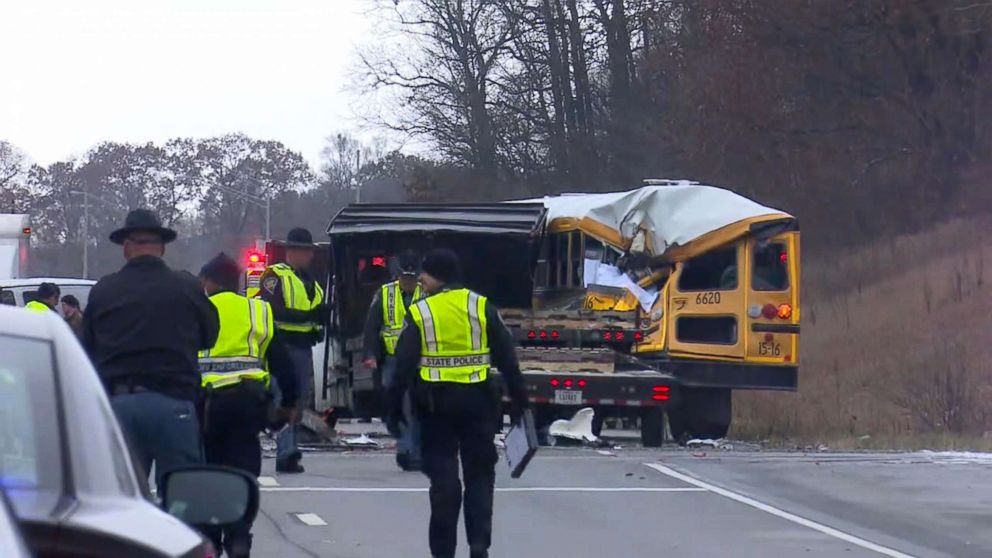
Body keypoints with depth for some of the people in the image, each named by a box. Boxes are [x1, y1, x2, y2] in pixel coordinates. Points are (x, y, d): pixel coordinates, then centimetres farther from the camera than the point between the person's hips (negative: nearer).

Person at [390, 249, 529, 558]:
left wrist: (395, 402, 1)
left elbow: (404, 363, -7)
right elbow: (506, 357, 1)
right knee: (480, 475, 9)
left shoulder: (420, 313, -4)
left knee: (443, 476, 5)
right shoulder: (482, 308, 0)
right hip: (477, 401, 1)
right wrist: (518, 398, 7)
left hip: (436, 403, -1)